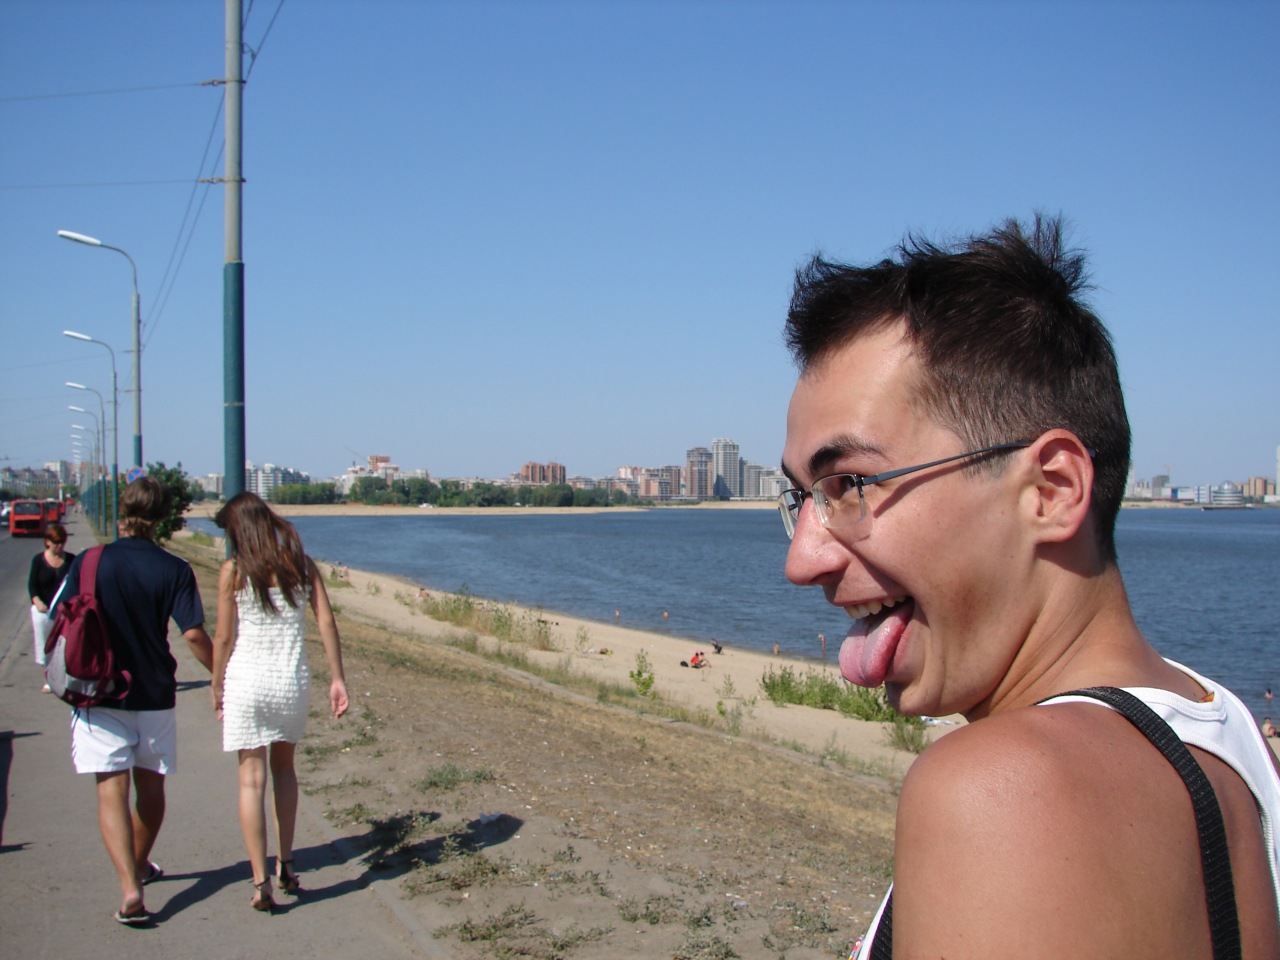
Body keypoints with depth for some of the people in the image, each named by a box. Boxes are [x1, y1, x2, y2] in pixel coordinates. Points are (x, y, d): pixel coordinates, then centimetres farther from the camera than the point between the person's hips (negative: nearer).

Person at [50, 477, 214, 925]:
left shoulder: (88, 563, -7)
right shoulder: (174, 570, -8)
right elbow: (194, 634, -12)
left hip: (100, 696, -1)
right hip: (155, 695, 2)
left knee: (112, 789, -3)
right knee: (150, 786, 19)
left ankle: (130, 886, -18)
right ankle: (140, 865, 39)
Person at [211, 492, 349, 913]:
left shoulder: (233, 571, -6)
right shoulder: (302, 564, 3)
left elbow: (223, 637, -4)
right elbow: (327, 622, -1)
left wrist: (217, 688, 7)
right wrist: (337, 679, 3)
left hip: (247, 681, -3)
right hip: (293, 681, 3)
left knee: (251, 778, 2)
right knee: (284, 768, 22)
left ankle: (261, 882, -1)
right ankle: (286, 865, 25)